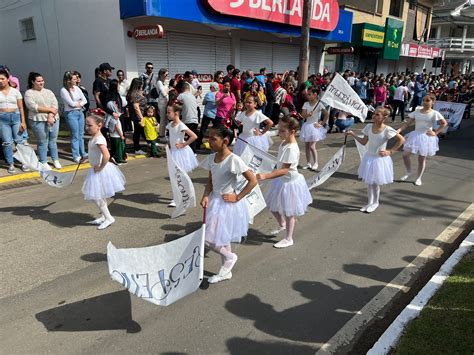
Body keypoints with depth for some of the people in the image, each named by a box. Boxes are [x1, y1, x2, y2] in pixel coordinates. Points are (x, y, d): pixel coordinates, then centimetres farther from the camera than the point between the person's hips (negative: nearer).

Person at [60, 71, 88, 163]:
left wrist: (78, 103, -10)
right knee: (75, 135, -3)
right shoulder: (63, 90, -10)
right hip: (71, 113, -6)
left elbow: (85, 100, 6)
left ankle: (82, 153, 22)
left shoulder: (77, 88, 8)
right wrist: (79, 102, 0)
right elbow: (71, 103, -16)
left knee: (81, 134, 11)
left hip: (80, 112, 6)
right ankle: (76, 156, 6)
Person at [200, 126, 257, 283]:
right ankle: (226, 271, 35)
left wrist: (237, 197, -17)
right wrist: (206, 196, -8)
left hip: (228, 203, -7)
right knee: (221, 238, 17)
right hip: (215, 201, 7)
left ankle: (230, 257, 23)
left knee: (209, 239, -5)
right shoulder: (211, 158, -1)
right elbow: (210, 181, 9)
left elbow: (253, 181, -20)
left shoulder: (233, 160, -22)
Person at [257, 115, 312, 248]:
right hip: (281, 180, 9)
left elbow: (284, 170, -34)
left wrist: (265, 176, -42)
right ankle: (282, 225, 48)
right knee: (272, 205, 21)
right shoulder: (284, 142, -1)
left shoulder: (292, 149, -29)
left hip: (290, 182, -9)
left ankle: (288, 239, 26)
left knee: (288, 211, 7)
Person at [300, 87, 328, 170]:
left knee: (312, 146, -9)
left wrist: (322, 124, -10)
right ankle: (308, 163, 18)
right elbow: (303, 115, -5)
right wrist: (308, 114, -24)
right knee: (306, 146, 8)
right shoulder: (306, 104, 3)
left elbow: (327, 115, -10)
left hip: (314, 126, -5)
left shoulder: (319, 104, -9)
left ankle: (315, 163, 9)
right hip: (307, 126, 5)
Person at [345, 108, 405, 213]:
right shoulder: (369, 127, -4)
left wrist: (390, 151, -11)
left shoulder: (387, 130, -18)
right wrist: (352, 134, -3)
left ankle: (375, 203, 30)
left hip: (380, 160, -5)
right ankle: (370, 202, 30)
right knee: (369, 182, 14)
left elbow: (401, 140, -10)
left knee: (375, 183, 8)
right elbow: (364, 142, 4)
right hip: (369, 158, 5)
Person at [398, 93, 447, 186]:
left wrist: (435, 133, -4)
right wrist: (398, 130, -13)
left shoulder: (434, 113, -6)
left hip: (426, 138, -3)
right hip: (415, 136, 3)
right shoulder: (417, 111, 1)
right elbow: (408, 123, 0)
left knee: (422, 159, 7)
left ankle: (418, 178, 24)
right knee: (405, 154, -5)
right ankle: (408, 172, 20)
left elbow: (444, 123, 3)